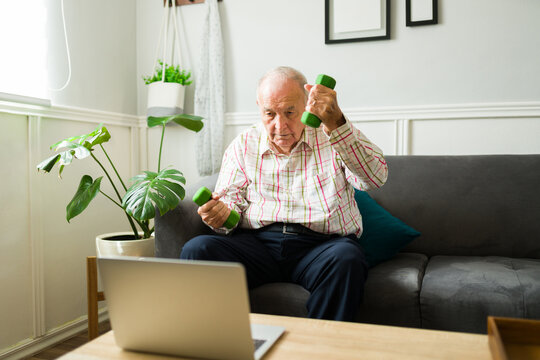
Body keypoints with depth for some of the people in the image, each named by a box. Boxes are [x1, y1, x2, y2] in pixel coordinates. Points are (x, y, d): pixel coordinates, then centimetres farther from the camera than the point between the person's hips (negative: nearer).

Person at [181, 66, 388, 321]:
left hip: (322, 245, -1)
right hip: (257, 243, 2)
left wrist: (336, 123, -24)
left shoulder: (334, 138, 7)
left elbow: (375, 178, -10)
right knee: (196, 250, -24)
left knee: (347, 259, -35)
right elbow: (231, 197, 12)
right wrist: (221, 214, -14)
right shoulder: (244, 145, 16)